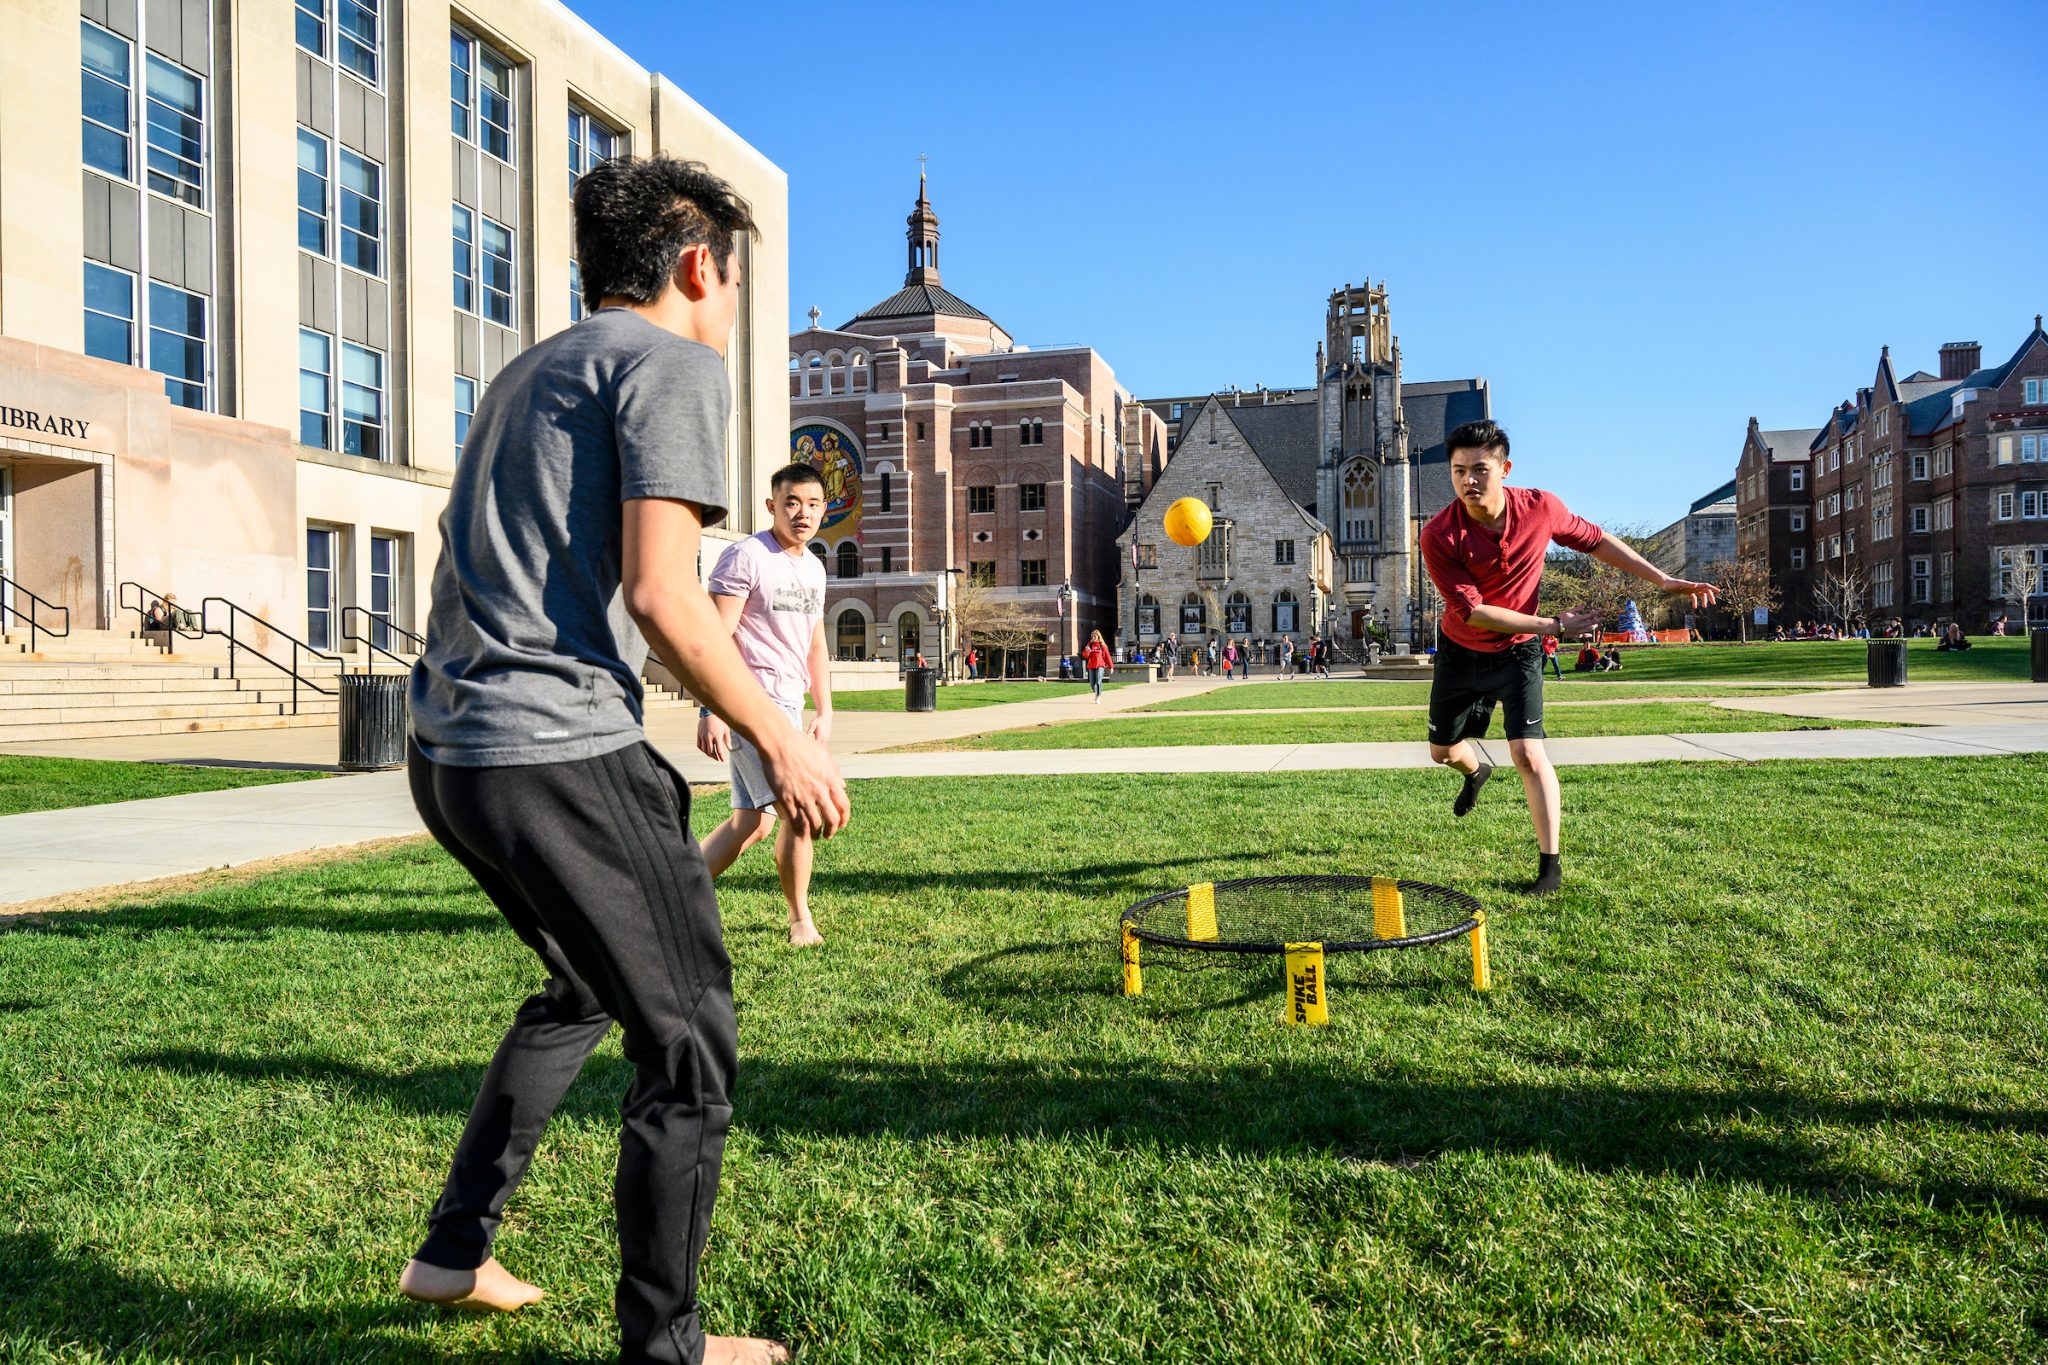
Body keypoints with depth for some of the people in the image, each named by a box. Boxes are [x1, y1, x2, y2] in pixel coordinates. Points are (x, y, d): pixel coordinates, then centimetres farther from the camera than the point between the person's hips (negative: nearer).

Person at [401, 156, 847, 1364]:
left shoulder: (528, 372, 22)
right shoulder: (675, 365, -5)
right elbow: (659, 595, -17)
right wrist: (779, 741, -9)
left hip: (447, 751, 10)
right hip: (561, 754, -10)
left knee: (587, 991, 28)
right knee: (691, 1052, 2)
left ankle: (455, 1252, 35)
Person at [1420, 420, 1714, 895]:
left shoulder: (1541, 507, -18)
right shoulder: (1439, 536, -27)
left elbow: (1595, 540, 1)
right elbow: (1471, 611, -27)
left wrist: (1662, 578, 0)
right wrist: (1551, 625, -27)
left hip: (1516, 651, -1)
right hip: (1459, 651, 1)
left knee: (1528, 753, -15)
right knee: (1443, 749, 17)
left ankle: (1551, 865, -3)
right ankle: (1476, 772, 56)